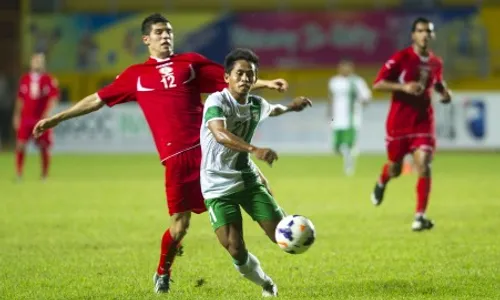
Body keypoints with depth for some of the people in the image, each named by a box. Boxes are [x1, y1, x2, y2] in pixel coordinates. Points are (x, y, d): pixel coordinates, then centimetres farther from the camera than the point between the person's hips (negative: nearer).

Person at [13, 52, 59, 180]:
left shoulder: (49, 80, -1)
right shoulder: (24, 79, 9)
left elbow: (53, 98, -7)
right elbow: (20, 99, 15)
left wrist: (46, 113, -19)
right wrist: (17, 116, 12)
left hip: (42, 120, -2)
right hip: (25, 118, 2)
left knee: (44, 147, 0)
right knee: (20, 146, -5)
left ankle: (44, 176, 11)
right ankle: (19, 174, 2)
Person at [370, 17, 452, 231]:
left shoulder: (436, 63, 4)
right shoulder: (401, 58, -10)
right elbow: (378, 84, -12)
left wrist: (444, 92, 3)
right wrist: (404, 87, -24)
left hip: (423, 122, 2)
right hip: (399, 122, -2)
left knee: (424, 166, -16)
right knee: (395, 169, 12)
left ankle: (420, 216, -13)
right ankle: (381, 183, 50)